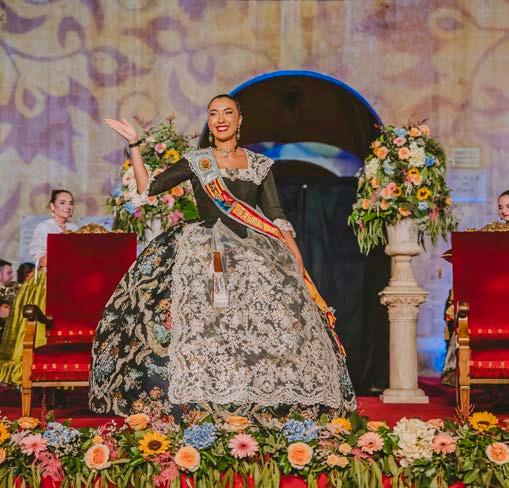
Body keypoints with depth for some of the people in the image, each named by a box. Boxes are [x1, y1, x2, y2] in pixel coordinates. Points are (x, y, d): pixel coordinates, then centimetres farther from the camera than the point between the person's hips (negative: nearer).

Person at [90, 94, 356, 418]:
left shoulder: (260, 165, 15)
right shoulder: (196, 161, 12)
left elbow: (277, 217, 11)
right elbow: (146, 188, 10)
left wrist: (298, 262, 2)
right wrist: (134, 145, 5)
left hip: (254, 252, 2)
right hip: (203, 252, -1)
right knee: (200, 318, -24)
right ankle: (199, 402, -23)